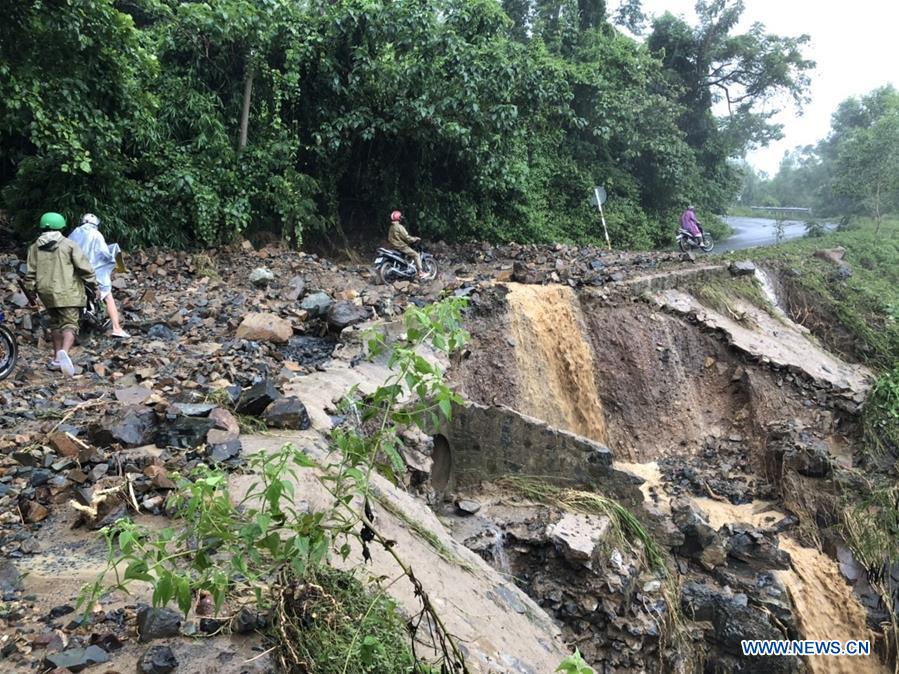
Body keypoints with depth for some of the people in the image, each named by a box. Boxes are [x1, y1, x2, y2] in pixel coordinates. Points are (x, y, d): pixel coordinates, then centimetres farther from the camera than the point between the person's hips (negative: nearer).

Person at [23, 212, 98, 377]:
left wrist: (30, 291, 19)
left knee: (55, 323, 20)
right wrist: (93, 285, 3)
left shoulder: (34, 248, 8)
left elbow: (30, 273, 8)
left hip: (46, 292, 5)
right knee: (70, 324, -7)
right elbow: (84, 268, -8)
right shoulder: (69, 245, -5)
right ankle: (64, 352, -33)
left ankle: (57, 358, 24)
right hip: (68, 292, -5)